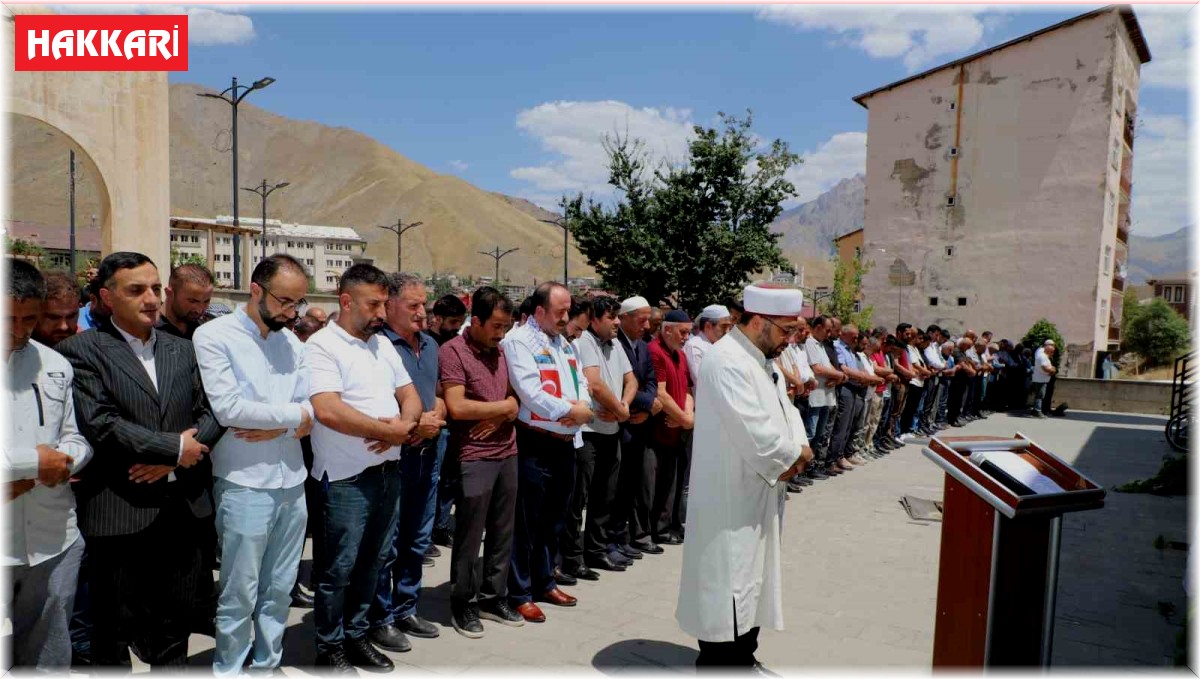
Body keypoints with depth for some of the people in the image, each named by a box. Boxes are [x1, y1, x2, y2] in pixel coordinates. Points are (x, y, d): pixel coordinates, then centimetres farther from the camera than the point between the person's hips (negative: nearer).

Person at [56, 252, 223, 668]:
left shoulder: (182, 351, 10)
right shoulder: (81, 350, -5)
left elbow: (211, 412, 5)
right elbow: (100, 425, -17)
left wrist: (171, 459, -11)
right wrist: (175, 447, -13)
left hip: (184, 507, 5)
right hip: (120, 512, -4)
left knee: (178, 617, 17)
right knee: (115, 631, 11)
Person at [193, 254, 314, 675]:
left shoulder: (292, 344, 9)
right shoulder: (213, 335, -8)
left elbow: (309, 416, 6)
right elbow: (228, 408, -18)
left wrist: (277, 428, -14)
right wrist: (292, 415, -8)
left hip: (292, 484, 5)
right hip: (244, 486, -5)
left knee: (279, 590, 16)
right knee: (239, 596, 6)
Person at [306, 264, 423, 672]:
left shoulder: (383, 344, 11)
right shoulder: (322, 346, -13)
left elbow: (410, 396, 12)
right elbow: (328, 411, -25)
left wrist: (401, 427, -11)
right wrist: (389, 430, -16)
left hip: (388, 470, 7)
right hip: (347, 478, -7)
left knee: (373, 560, 16)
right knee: (340, 566, 5)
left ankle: (355, 635, 32)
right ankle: (330, 647, 23)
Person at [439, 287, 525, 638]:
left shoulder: (500, 351, 12)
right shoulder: (453, 351, -11)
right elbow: (457, 407, -20)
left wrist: (501, 417, -8)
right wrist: (502, 406, -8)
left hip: (507, 453, 7)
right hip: (474, 458, -7)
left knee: (502, 532, 14)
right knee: (469, 536, 4)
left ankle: (494, 597, 28)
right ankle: (463, 605, 18)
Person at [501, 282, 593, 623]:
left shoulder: (564, 342, 16)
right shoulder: (518, 341, -11)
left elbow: (581, 382, 14)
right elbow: (530, 393, -20)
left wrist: (583, 408, -8)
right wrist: (571, 410, -12)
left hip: (566, 443, 8)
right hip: (535, 444, -8)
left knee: (553, 520, 18)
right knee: (526, 523, 1)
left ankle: (544, 582, 32)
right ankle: (520, 594, 12)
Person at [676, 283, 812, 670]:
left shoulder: (761, 359, 11)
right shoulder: (728, 362, -23)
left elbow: (785, 410, 15)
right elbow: (756, 435, -29)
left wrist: (798, 448, -5)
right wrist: (793, 457, -11)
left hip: (756, 497, 11)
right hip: (731, 501, -11)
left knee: (749, 581, 20)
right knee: (728, 586, -1)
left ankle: (743, 658, 34)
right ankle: (721, 661, 11)